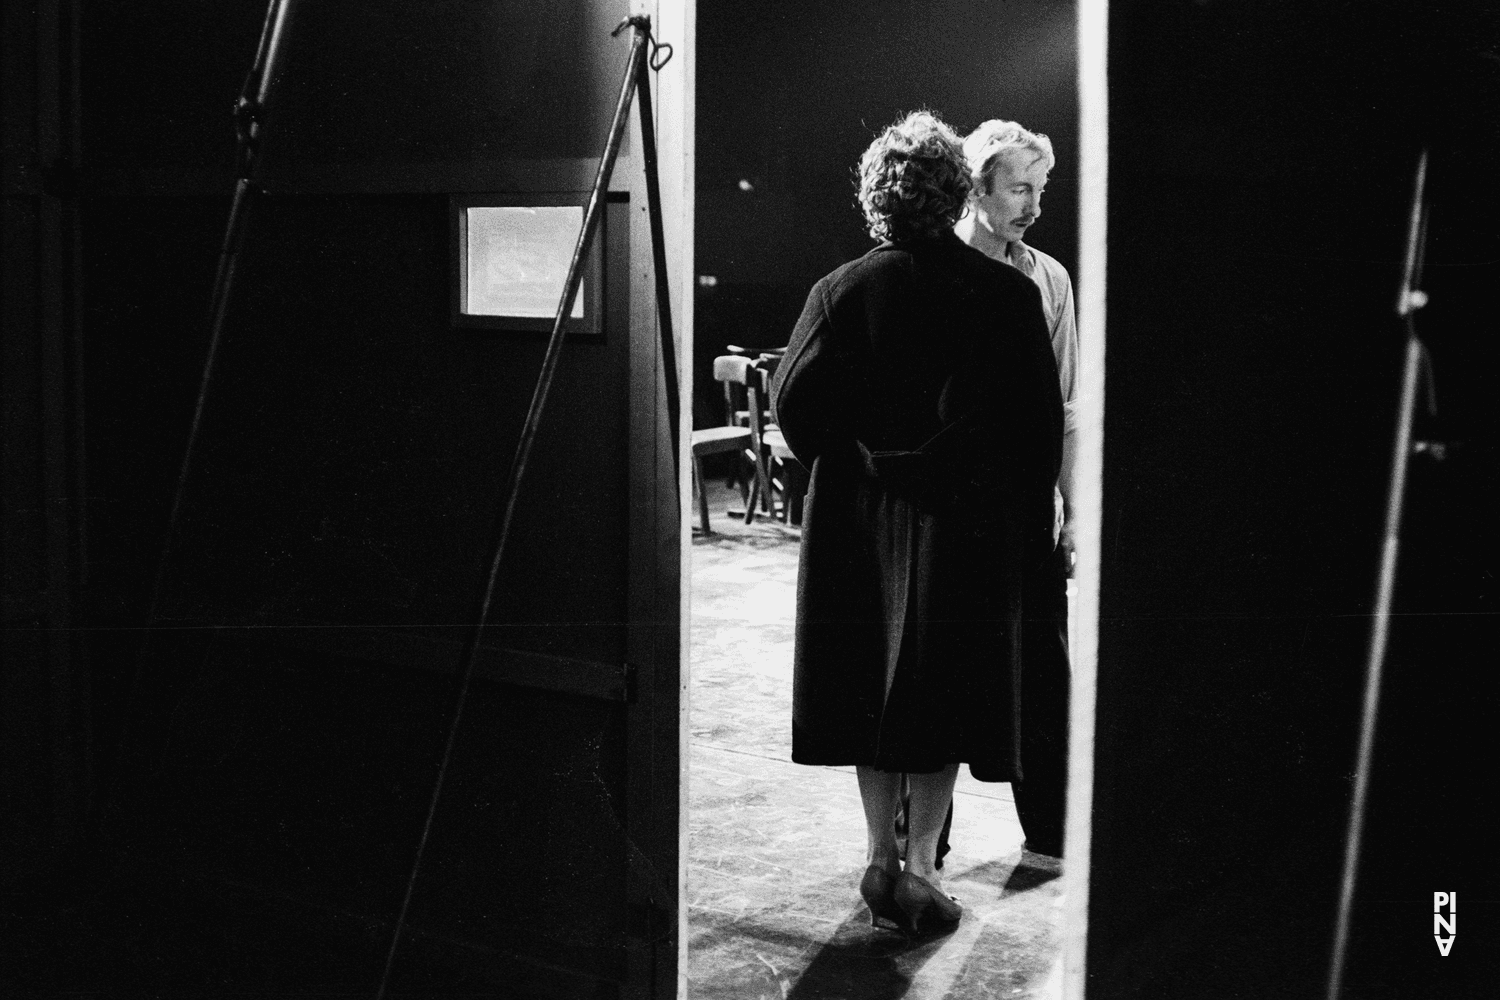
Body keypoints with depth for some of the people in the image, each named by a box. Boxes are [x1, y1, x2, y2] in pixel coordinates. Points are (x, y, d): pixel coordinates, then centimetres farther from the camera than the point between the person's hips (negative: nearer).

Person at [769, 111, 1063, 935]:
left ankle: (881, 857, 21)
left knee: (874, 685, 13)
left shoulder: (843, 292, -6)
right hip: (967, 526, -1)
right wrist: (1031, 526, 4)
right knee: (946, 691, 8)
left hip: (861, 525, 1)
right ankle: (919, 864, 9)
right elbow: (1043, 425, -5)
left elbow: (791, 405, -5)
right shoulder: (1009, 295, -7)